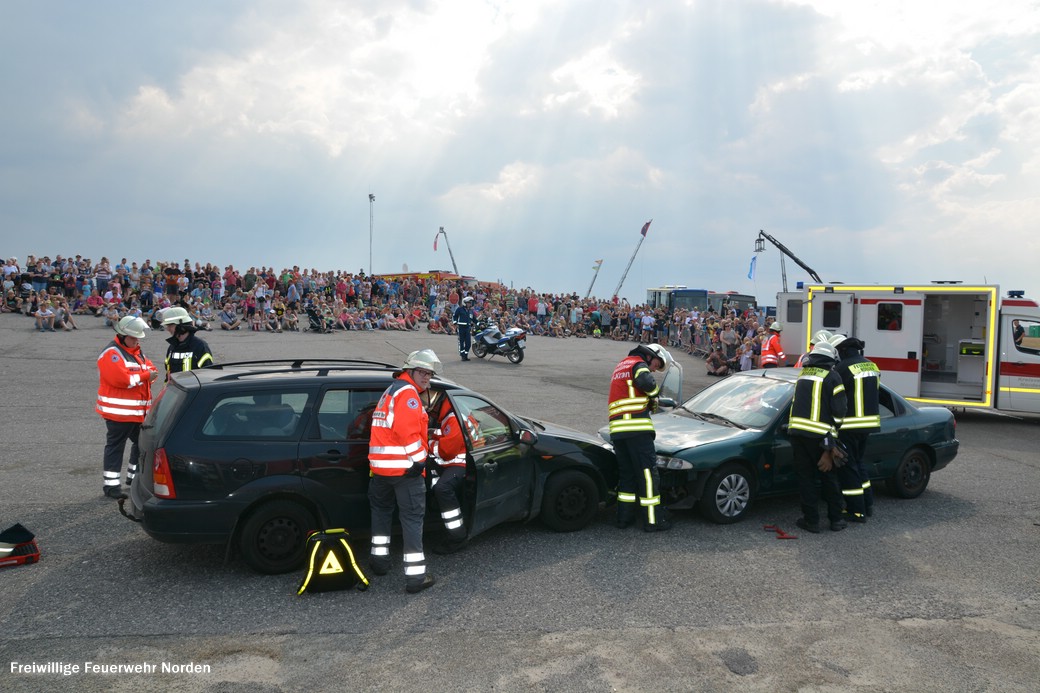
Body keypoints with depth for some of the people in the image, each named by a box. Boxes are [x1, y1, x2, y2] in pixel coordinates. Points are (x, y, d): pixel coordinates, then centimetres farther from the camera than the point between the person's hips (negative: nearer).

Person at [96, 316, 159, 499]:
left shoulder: (137, 352, 17)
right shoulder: (112, 353, -13)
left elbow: (150, 369, 13)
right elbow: (121, 378, -25)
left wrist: (151, 373, -11)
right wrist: (145, 376, -16)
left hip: (139, 411, 9)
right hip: (118, 411, -9)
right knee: (115, 446, -3)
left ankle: (134, 476, 31)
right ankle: (111, 484, 3)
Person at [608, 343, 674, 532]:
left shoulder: (621, 366, 30)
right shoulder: (639, 364, 1)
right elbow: (647, 383, -20)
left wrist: (650, 403, 13)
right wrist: (655, 392, 1)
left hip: (616, 429, 8)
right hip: (637, 427, -8)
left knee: (626, 473, 14)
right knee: (648, 473, -4)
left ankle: (624, 517, 15)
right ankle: (653, 520, -3)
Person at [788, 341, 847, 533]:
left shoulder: (803, 373, 14)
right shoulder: (832, 377, -2)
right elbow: (839, 410, -6)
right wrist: (833, 435, 9)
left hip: (796, 431, 3)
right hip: (819, 436, -3)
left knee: (805, 477, 8)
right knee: (828, 477, 11)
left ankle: (811, 520, 10)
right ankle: (836, 519, 18)